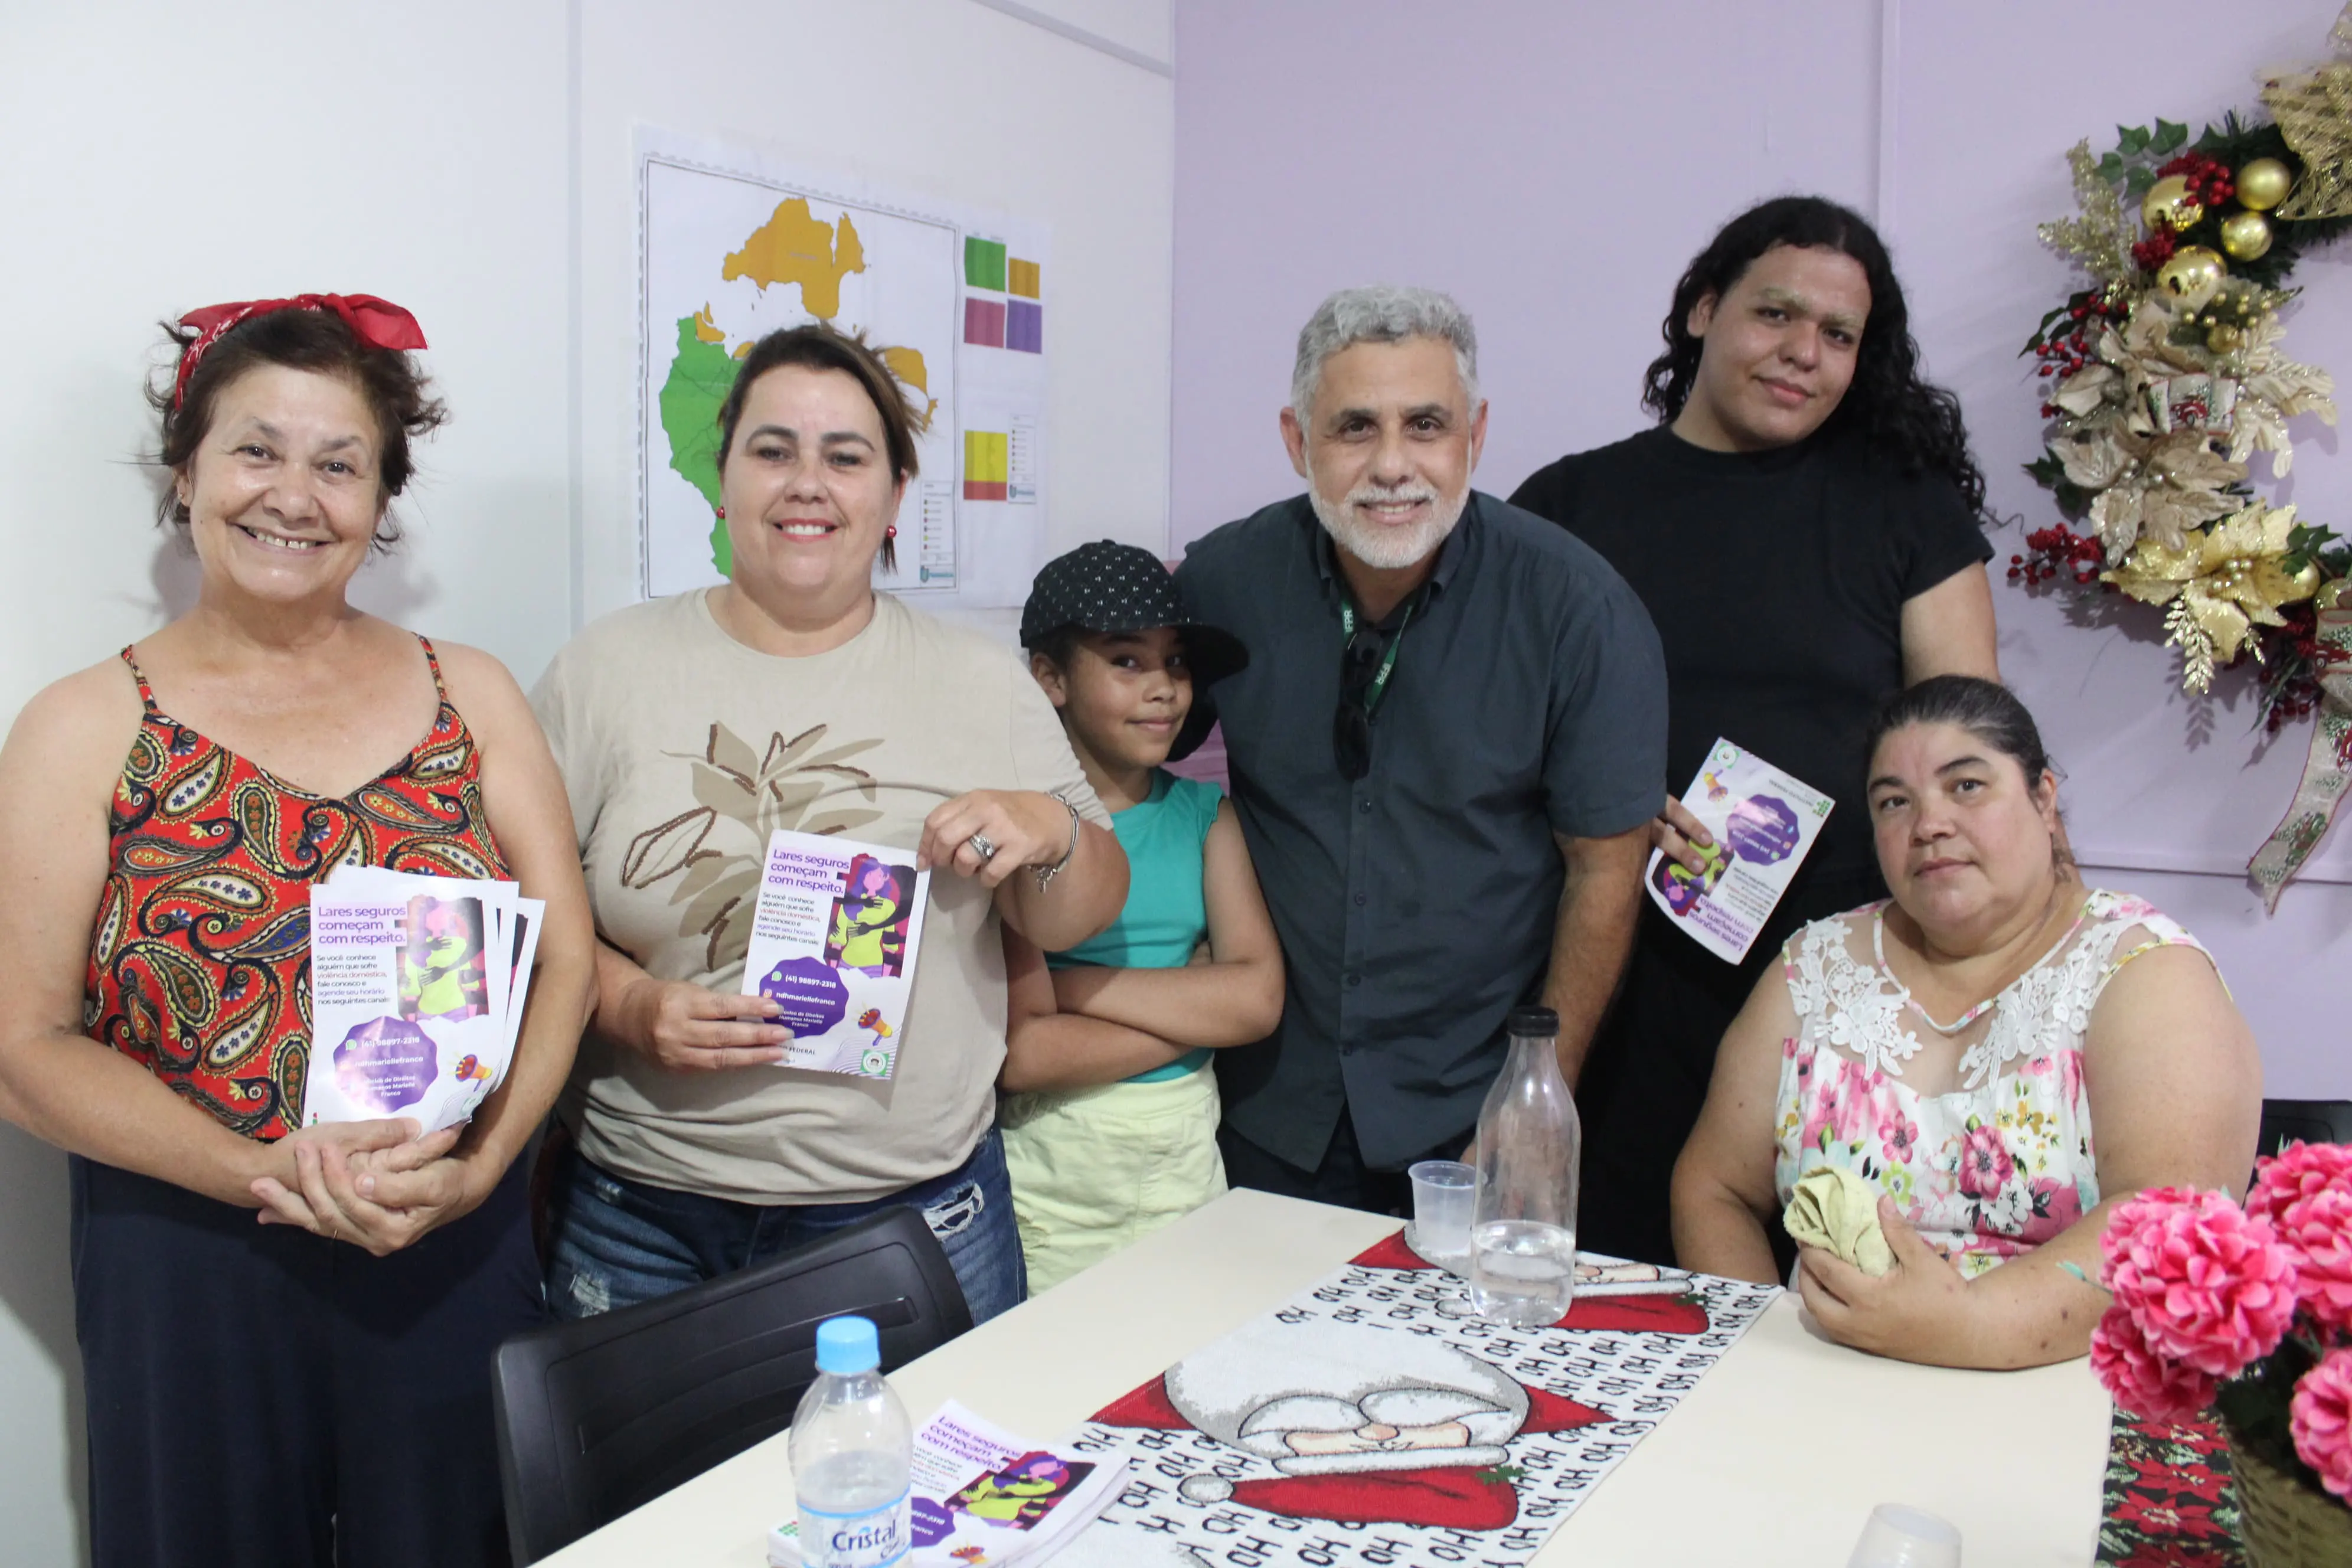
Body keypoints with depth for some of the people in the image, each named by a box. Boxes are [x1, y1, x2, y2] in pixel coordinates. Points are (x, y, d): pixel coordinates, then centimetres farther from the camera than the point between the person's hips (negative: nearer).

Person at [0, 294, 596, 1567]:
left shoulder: (470, 697, 5)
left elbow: (563, 960, 0)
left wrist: (478, 1163, -15)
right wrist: (260, 1174, -17)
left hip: (457, 1260, 2)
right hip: (187, 1279, -1)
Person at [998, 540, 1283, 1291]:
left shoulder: (1203, 814, 4)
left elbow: (1258, 998, -9)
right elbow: (1019, 1051, -17)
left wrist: (1075, 984, -14)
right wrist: (1195, 1008, -13)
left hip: (1185, 1167, 4)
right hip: (1049, 1185, -4)